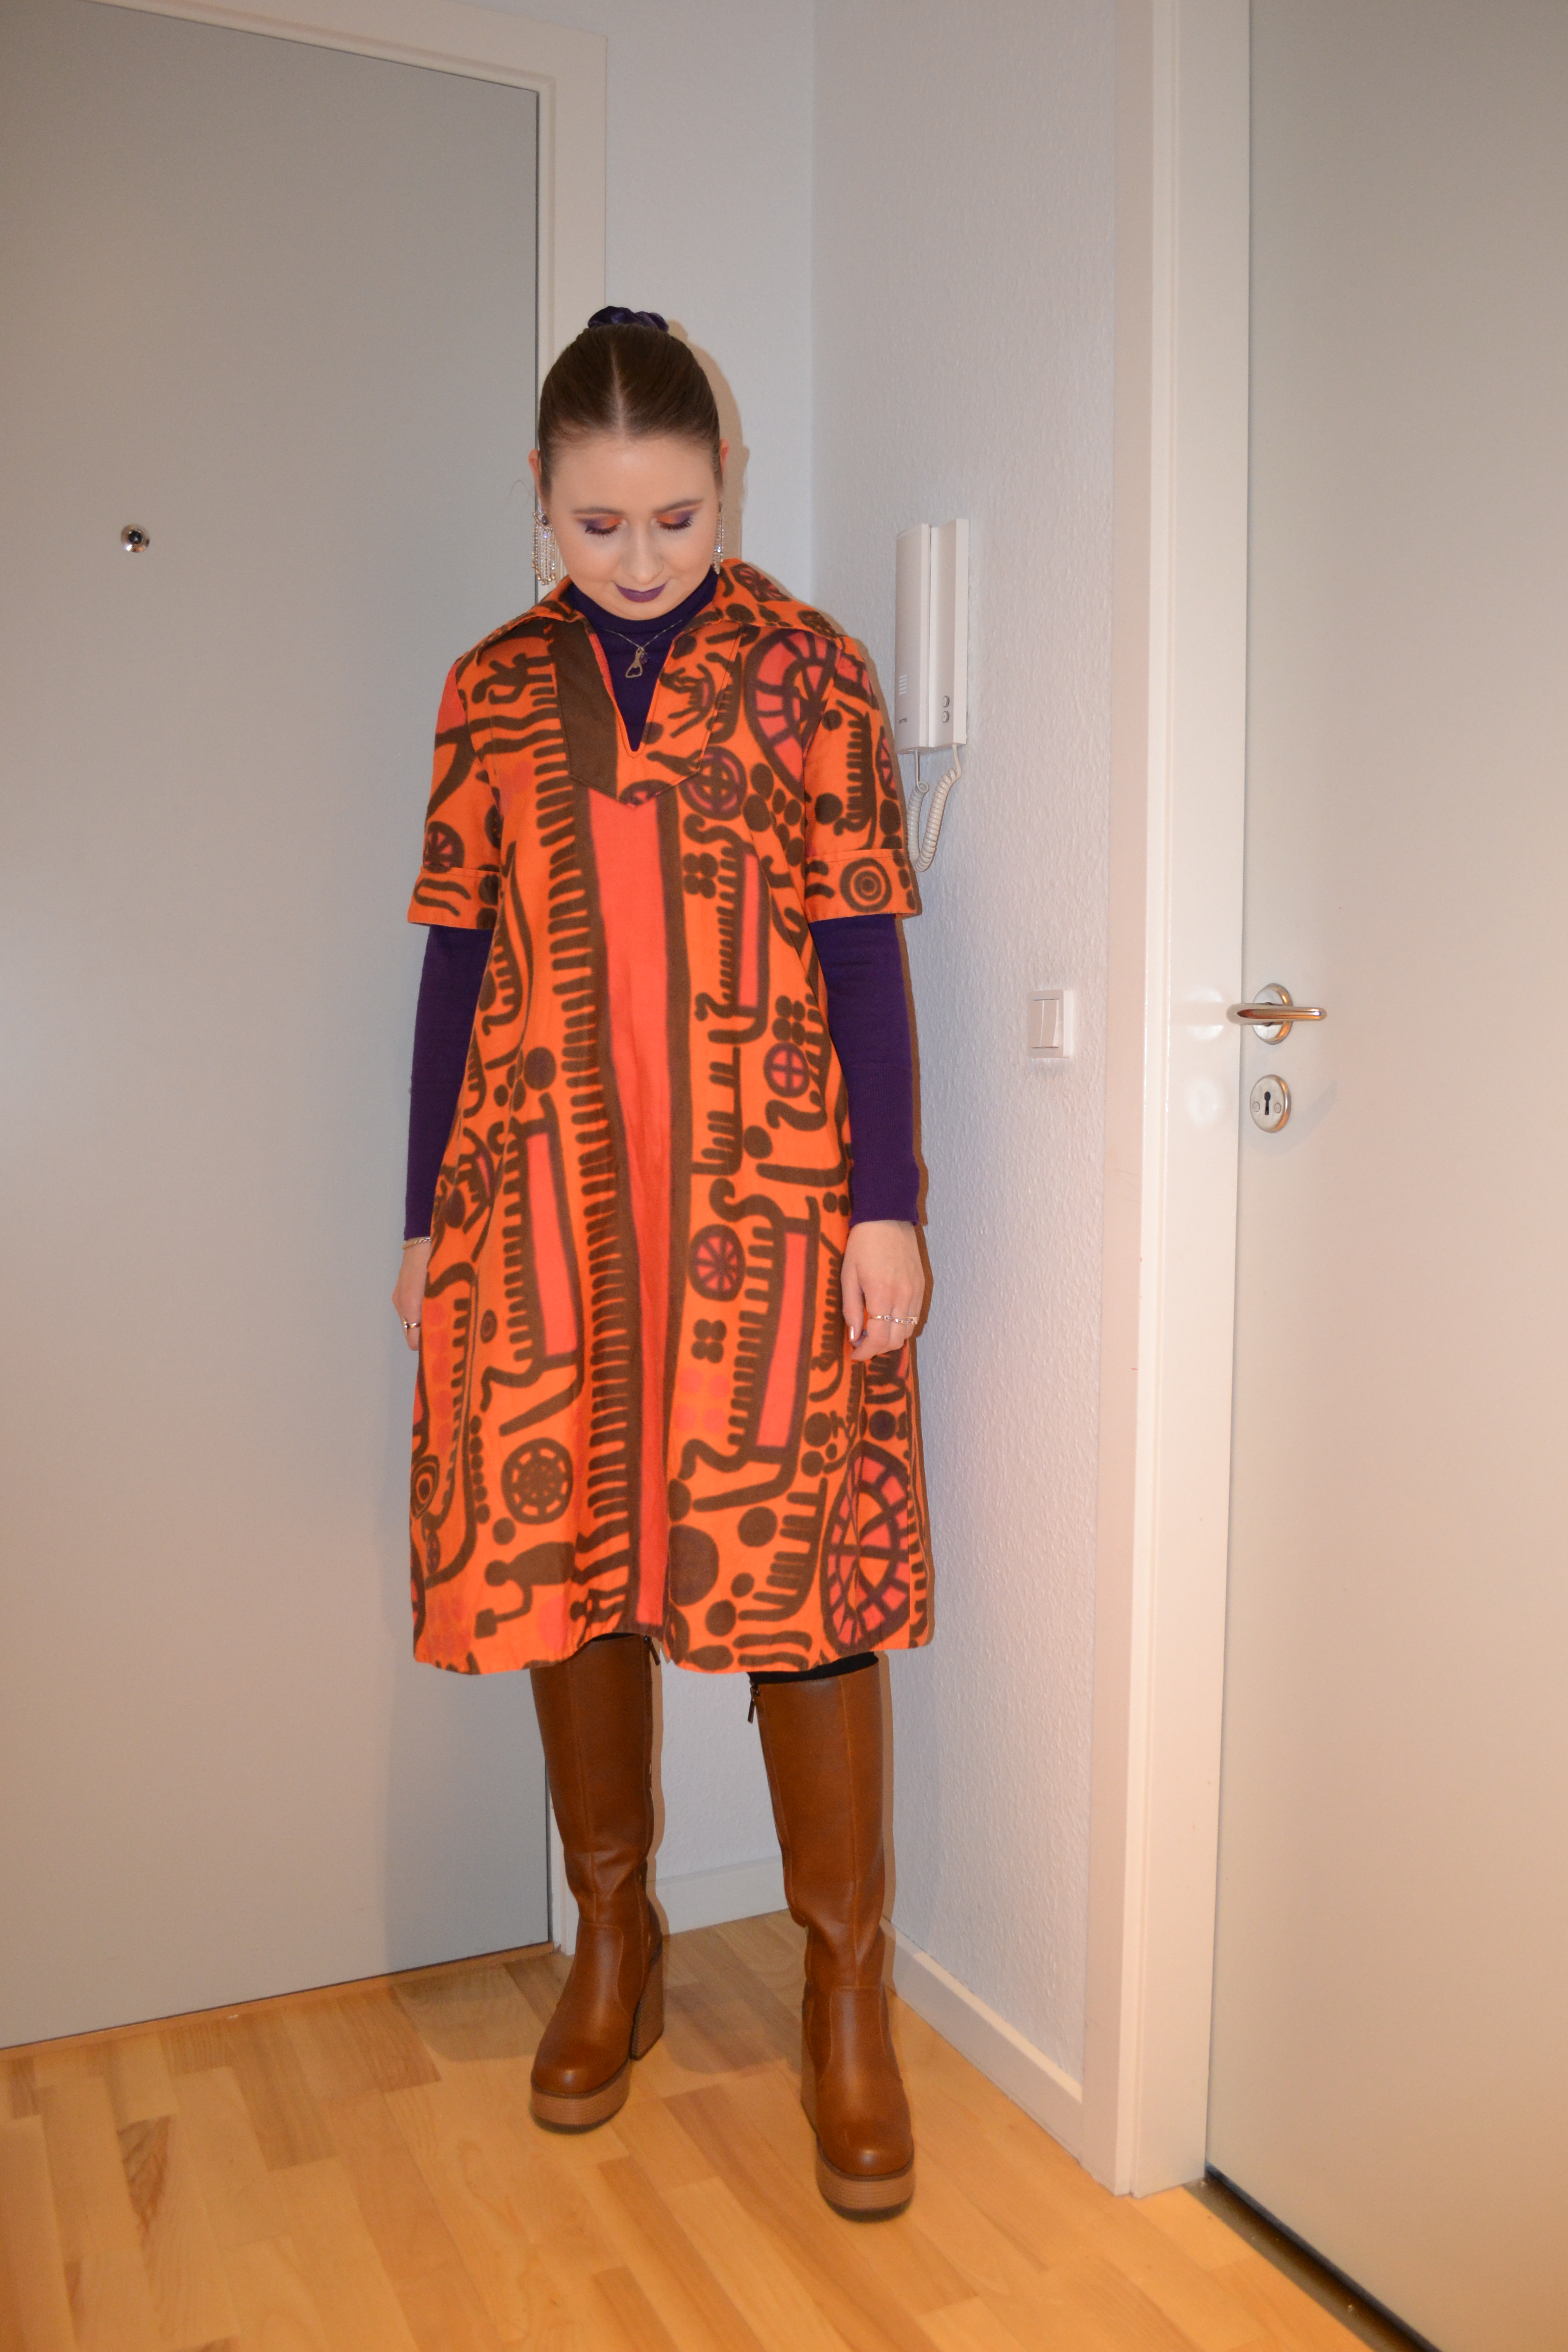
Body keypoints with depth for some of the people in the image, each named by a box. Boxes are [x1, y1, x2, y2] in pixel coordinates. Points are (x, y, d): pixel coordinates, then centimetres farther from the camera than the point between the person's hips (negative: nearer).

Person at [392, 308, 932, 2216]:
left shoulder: (805, 665, 1)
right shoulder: (490, 692, 9)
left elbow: (863, 952, -1)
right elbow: (457, 963, 10)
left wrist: (887, 1205, -6)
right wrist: (427, 1218, 9)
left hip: (762, 1198, -2)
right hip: (544, 1199, 3)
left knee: (800, 1559, 0)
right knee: (565, 1559, 9)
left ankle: (845, 1986, 18)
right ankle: (613, 1932, 31)